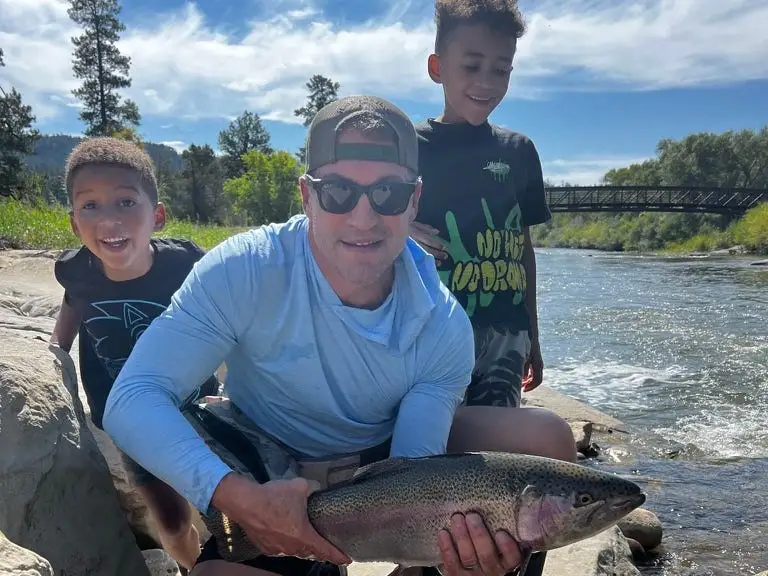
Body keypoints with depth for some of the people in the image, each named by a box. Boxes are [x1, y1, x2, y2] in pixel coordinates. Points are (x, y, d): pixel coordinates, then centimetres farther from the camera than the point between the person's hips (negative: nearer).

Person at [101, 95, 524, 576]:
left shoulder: (445, 329, -20)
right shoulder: (243, 272, -26)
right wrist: (239, 498, -43)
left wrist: (454, 532, -42)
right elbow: (133, 399, -29)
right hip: (255, 481, -1)